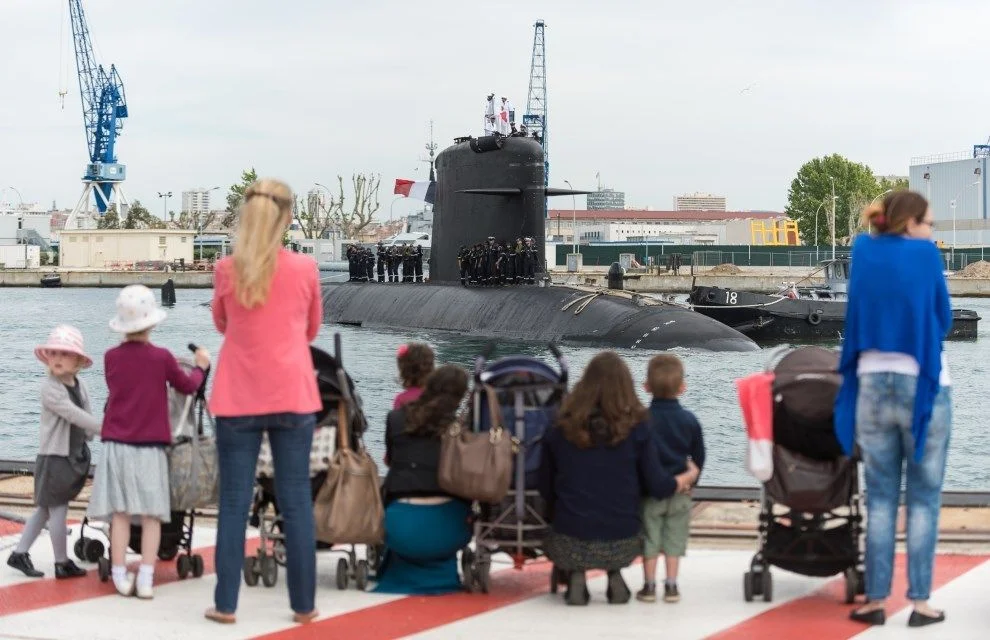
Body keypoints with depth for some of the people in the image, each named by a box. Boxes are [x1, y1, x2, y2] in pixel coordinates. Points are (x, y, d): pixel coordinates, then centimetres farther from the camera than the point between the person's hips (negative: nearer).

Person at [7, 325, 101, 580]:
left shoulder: (79, 386, 8)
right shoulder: (50, 387, -16)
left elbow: (86, 416, 12)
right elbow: (74, 415, -23)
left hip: (75, 456, 8)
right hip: (54, 456, -8)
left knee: (46, 509, 13)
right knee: (58, 509, -1)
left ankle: (19, 554, 21)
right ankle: (62, 564, 7)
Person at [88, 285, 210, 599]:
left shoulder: (111, 357, 1)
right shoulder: (162, 357, -6)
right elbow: (187, 386, 8)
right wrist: (201, 366, 28)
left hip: (116, 444, 2)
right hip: (150, 446, -2)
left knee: (120, 513, 3)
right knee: (151, 514, 1)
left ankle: (121, 577, 3)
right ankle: (145, 579, -3)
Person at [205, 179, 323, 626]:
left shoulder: (226, 270, -3)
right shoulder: (305, 269, -4)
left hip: (238, 400, 0)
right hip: (292, 397, 0)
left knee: (234, 503, 5)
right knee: (296, 503, 5)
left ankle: (226, 604, 6)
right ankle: (303, 605, 10)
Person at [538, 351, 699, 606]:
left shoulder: (560, 431, 0)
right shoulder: (636, 429, -5)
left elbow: (546, 489, 9)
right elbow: (658, 487, -3)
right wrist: (689, 476, 18)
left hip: (571, 541, 0)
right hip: (621, 543, 0)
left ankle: (576, 576, 4)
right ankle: (615, 576, 7)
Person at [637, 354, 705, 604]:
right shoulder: (689, 420, -3)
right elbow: (699, 456, 6)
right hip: (679, 491, 2)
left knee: (649, 537, 7)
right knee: (674, 537, 9)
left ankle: (649, 586, 9)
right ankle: (671, 586, 9)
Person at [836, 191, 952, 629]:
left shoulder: (863, 252, 4)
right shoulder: (925, 254, -7)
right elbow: (943, 321, 2)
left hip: (873, 385, 4)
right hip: (923, 386, -3)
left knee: (879, 498, 8)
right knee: (924, 498, 3)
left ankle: (876, 601, 6)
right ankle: (920, 602, 1)